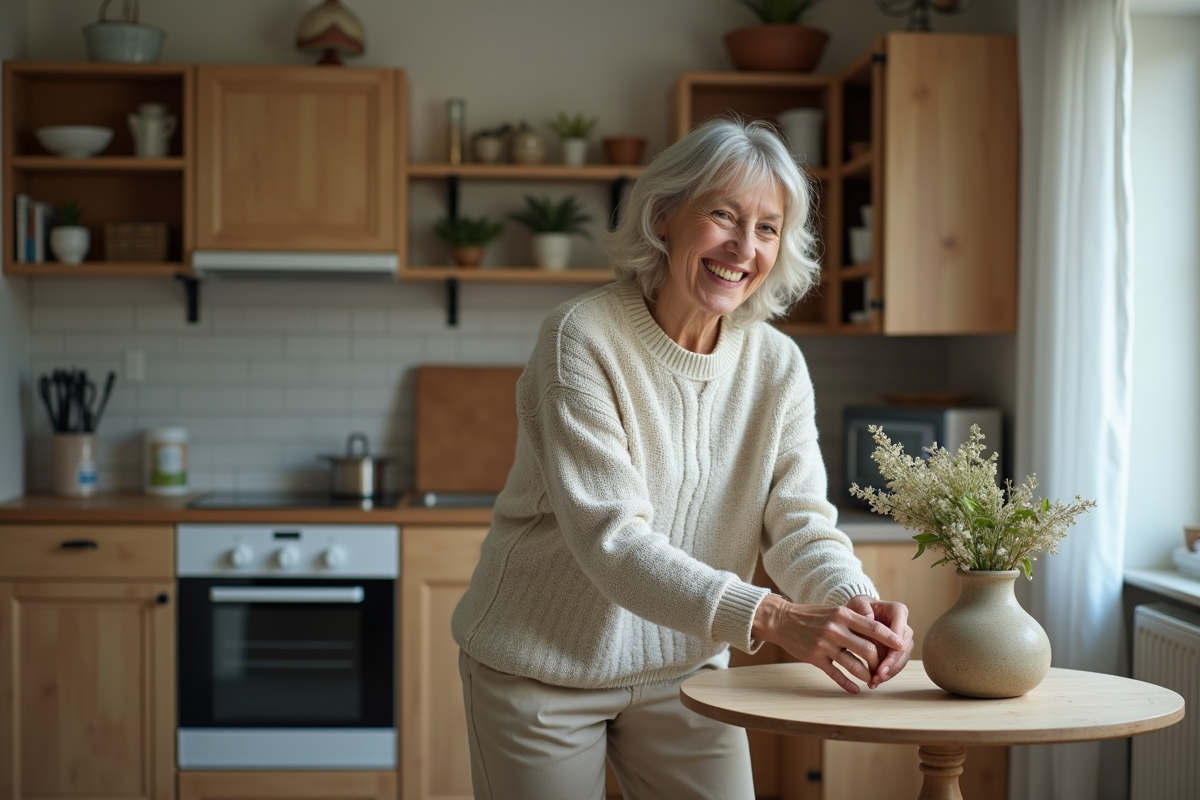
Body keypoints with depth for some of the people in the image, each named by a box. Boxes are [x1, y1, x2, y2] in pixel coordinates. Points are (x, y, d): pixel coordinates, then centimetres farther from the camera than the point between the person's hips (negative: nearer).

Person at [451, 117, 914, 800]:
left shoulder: (777, 365, -4)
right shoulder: (582, 339, -20)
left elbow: (800, 523, -10)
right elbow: (612, 539, -28)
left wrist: (858, 603, -33)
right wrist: (770, 618, -40)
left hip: (685, 665, 4)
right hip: (544, 666, -4)